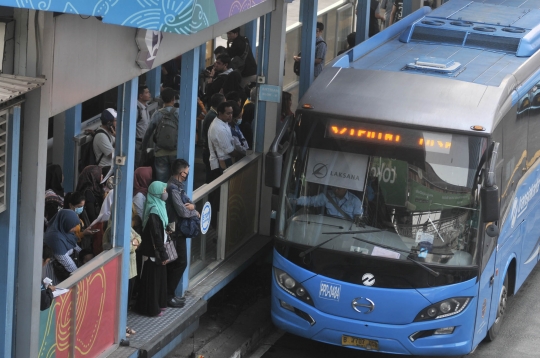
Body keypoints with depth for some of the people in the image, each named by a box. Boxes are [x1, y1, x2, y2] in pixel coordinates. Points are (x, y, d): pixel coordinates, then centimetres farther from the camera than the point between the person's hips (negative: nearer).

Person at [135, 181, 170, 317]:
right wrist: (163, 254, -20)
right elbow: (156, 235, -23)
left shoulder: (158, 207, 8)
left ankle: (158, 304, 29)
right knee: (152, 279, 0)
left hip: (156, 250, 10)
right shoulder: (153, 213, -22)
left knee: (159, 277, 18)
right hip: (153, 251, -10)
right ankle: (151, 308, 9)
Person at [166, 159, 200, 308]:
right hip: (176, 231, -10)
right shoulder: (173, 188, -20)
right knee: (180, 262, -6)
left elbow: (187, 201, 16)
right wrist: (195, 213, -6)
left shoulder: (177, 186, 12)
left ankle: (170, 294, 20)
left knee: (177, 263, 14)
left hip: (178, 230, 10)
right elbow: (182, 211, -24)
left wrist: (192, 205, -7)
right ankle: (168, 296, -1)